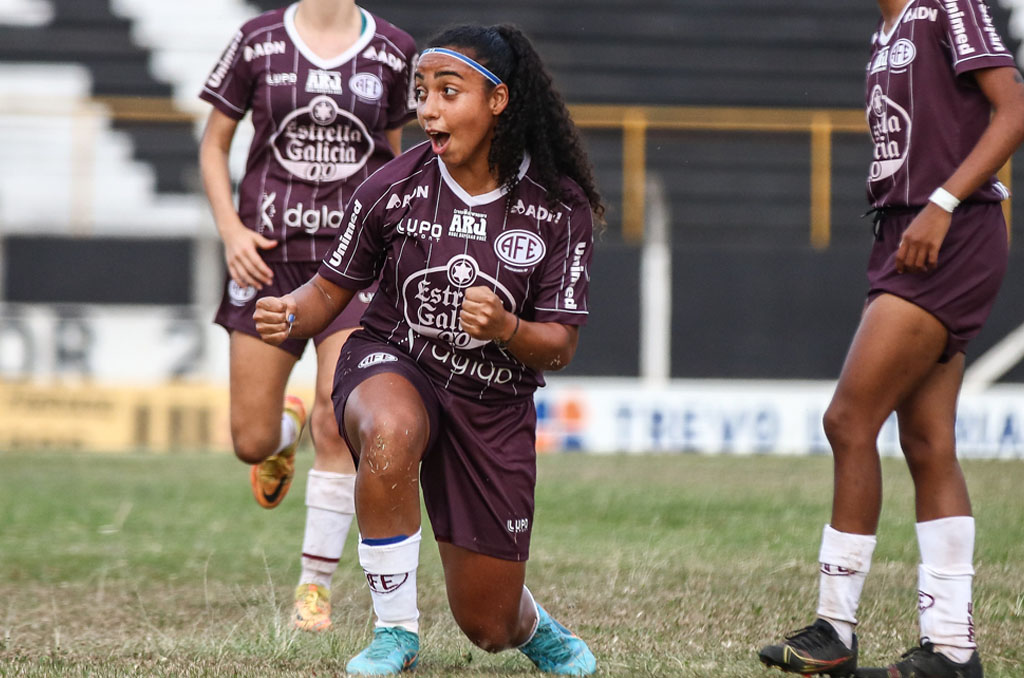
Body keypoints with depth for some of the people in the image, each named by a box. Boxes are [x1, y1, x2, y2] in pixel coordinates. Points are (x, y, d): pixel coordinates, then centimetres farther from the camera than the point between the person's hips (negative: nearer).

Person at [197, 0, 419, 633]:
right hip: (268, 252, 1)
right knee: (252, 442, 1)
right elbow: (214, 143, 8)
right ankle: (286, 428, 40)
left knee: (338, 422, -15)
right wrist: (231, 229, -5)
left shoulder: (393, 51, 3)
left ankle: (316, 583, -1)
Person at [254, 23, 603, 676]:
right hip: (392, 365, -1)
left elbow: (560, 347, -9)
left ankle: (533, 623, 47)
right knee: (390, 434, -42)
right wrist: (290, 316, -22)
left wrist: (506, 329, -32)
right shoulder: (393, 190, -11)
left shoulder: (560, 207, -11)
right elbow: (332, 288, 1)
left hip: (496, 400, 1)